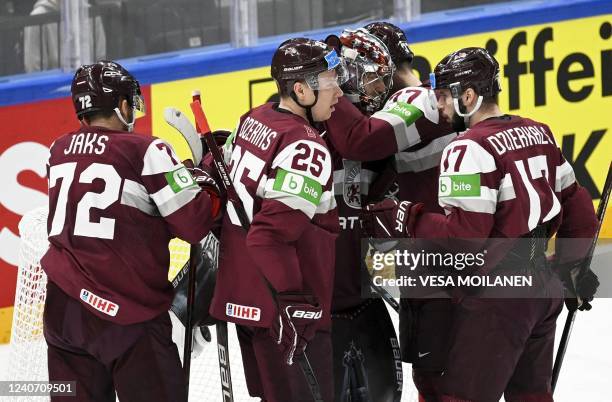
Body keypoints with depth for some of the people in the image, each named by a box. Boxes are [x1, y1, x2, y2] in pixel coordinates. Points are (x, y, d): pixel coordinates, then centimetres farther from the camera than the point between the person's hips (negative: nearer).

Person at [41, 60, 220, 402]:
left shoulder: (60, 151, 8)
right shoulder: (146, 151, -10)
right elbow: (194, 225, -10)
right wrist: (209, 183, 10)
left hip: (63, 308, 6)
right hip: (127, 311, -6)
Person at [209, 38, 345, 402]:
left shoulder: (253, 121, 7)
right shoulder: (306, 147, -20)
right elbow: (273, 232, -26)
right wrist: (292, 301, -22)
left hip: (242, 296, 9)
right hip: (277, 304, -9)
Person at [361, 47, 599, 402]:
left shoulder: (470, 148, -15)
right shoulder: (539, 133, 11)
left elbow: (463, 234, -22)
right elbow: (576, 206, 18)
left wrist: (403, 220, -14)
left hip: (498, 293, -9)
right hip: (544, 285, 9)